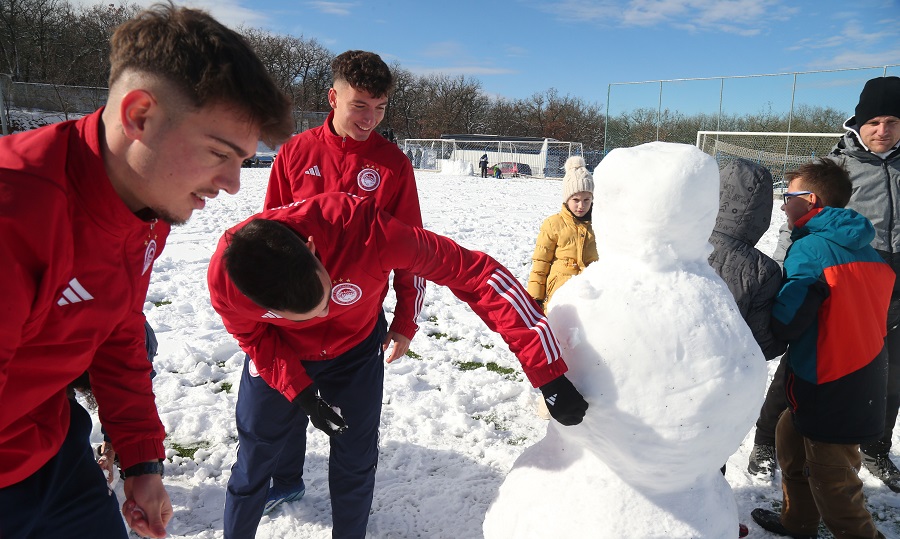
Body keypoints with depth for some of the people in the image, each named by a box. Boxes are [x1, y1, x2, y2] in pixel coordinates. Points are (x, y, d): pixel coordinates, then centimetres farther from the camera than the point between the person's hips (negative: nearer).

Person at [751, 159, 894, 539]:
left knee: (833, 486, 3)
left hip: (831, 394, -9)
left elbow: (784, 324, -23)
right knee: (790, 437, 24)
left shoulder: (810, 249, -18)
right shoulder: (866, 250, 7)